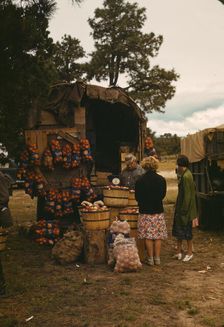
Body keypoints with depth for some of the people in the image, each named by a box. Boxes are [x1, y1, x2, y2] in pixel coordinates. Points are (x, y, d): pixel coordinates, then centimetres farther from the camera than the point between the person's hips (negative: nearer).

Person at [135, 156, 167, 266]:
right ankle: (157, 258, 14)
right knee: (158, 236, 9)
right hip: (158, 211, 2)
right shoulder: (161, 179, -3)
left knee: (148, 237, 5)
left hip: (145, 211, -2)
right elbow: (163, 195, 7)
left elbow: (137, 197, -2)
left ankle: (150, 258, 10)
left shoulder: (140, 180, -9)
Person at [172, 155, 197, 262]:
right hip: (181, 206, 10)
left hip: (185, 207, -10)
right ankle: (179, 251, 24)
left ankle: (189, 252, 17)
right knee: (178, 228, 15)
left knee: (186, 229, 3)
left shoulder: (185, 176, -22)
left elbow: (187, 194, -22)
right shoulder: (186, 174, 7)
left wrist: (184, 209, -18)